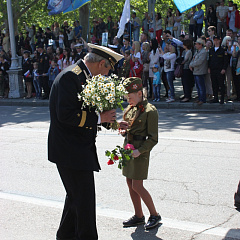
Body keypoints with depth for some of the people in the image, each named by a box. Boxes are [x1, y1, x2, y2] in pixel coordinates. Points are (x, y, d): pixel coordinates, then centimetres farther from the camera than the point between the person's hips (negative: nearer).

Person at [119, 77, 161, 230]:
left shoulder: (150, 111, -14)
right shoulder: (130, 109, 10)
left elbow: (153, 139, -13)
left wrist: (139, 151, -22)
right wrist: (124, 130, 0)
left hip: (140, 151, -8)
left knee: (137, 186, -6)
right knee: (130, 183, 11)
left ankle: (155, 215, 10)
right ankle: (139, 216, 24)